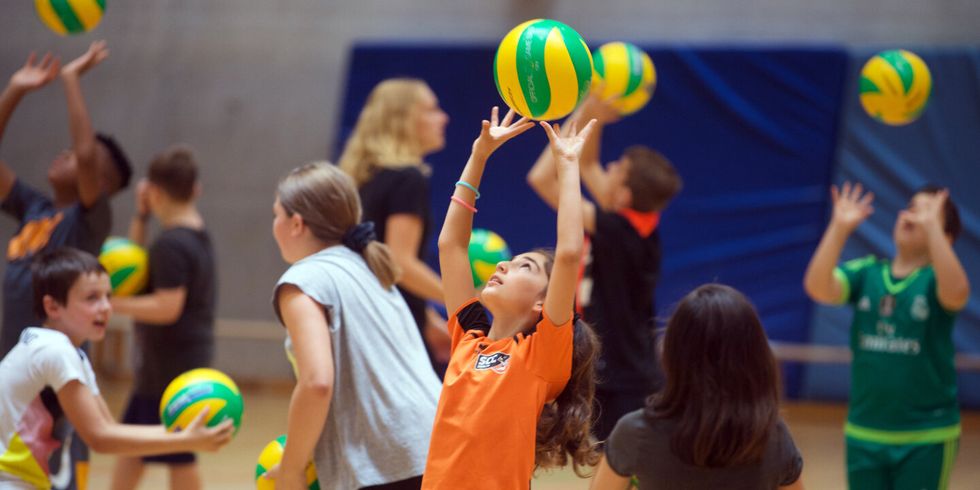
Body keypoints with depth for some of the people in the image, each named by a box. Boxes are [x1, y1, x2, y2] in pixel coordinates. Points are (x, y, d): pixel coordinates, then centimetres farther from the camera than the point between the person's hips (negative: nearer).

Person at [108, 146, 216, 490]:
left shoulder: (171, 244, -19)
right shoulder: (198, 236, 11)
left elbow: (168, 307, -27)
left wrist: (114, 304, -19)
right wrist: (140, 217, 12)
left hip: (171, 368, -10)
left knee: (179, 459, -3)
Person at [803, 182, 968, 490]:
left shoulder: (935, 279, -7)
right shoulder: (865, 274, 2)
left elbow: (956, 292, -32)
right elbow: (818, 288, -16)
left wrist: (931, 226, -35)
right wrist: (839, 227, -24)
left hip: (927, 438, -3)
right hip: (864, 434, 4)